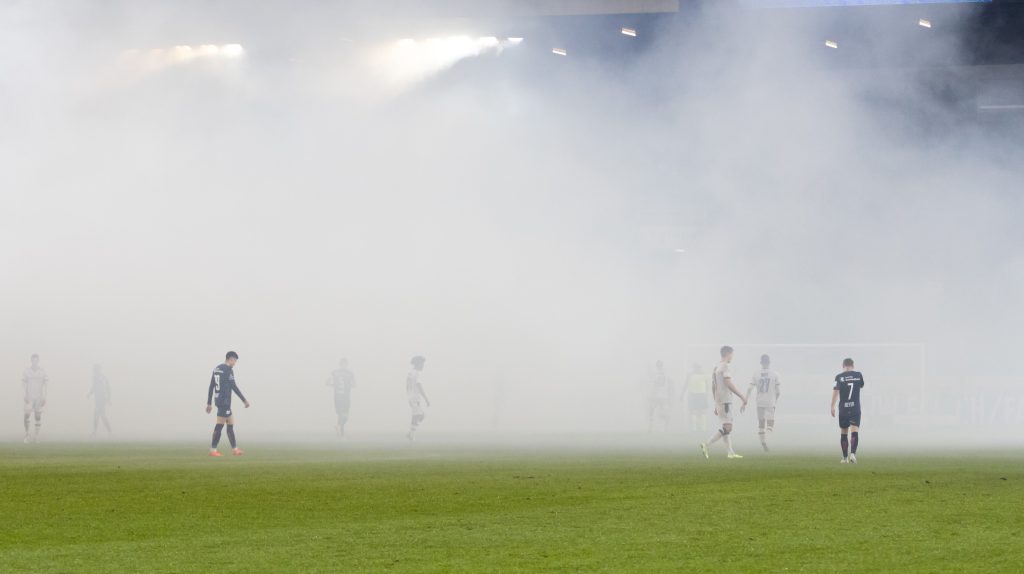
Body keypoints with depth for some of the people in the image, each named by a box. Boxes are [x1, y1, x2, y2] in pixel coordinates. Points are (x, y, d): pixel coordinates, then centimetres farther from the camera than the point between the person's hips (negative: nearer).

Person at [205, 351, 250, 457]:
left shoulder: (217, 369, 15)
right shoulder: (228, 370, -12)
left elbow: (211, 387, 16)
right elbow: (234, 386, -15)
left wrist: (209, 403, 19)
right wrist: (244, 400, -11)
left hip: (218, 400, 9)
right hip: (225, 401, -9)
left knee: (231, 423, 13)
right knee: (219, 425, -6)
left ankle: (235, 449, 14)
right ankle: (213, 450, -6)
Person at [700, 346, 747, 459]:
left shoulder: (716, 368, 17)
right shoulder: (725, 367, -10)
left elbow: (713, 387, 20)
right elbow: (729, 384, -20)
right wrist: (742, 397, -16)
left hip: (719, 402, 10)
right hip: (725, 402, -10)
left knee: (726, 428, 11)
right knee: (727, 428, -13)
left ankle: (730, 452, 10)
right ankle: (706, 445, -19)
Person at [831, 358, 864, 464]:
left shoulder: (839, 377, -1)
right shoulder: (858, 375, 4)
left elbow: (835, 390, -11)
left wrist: (833, 406, -12)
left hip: (843, 409, 0)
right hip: (855, 408, 0)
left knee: (843, 433, 11)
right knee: (854, 431, -8)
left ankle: (845, 457, 13)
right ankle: (853, 453, -28)